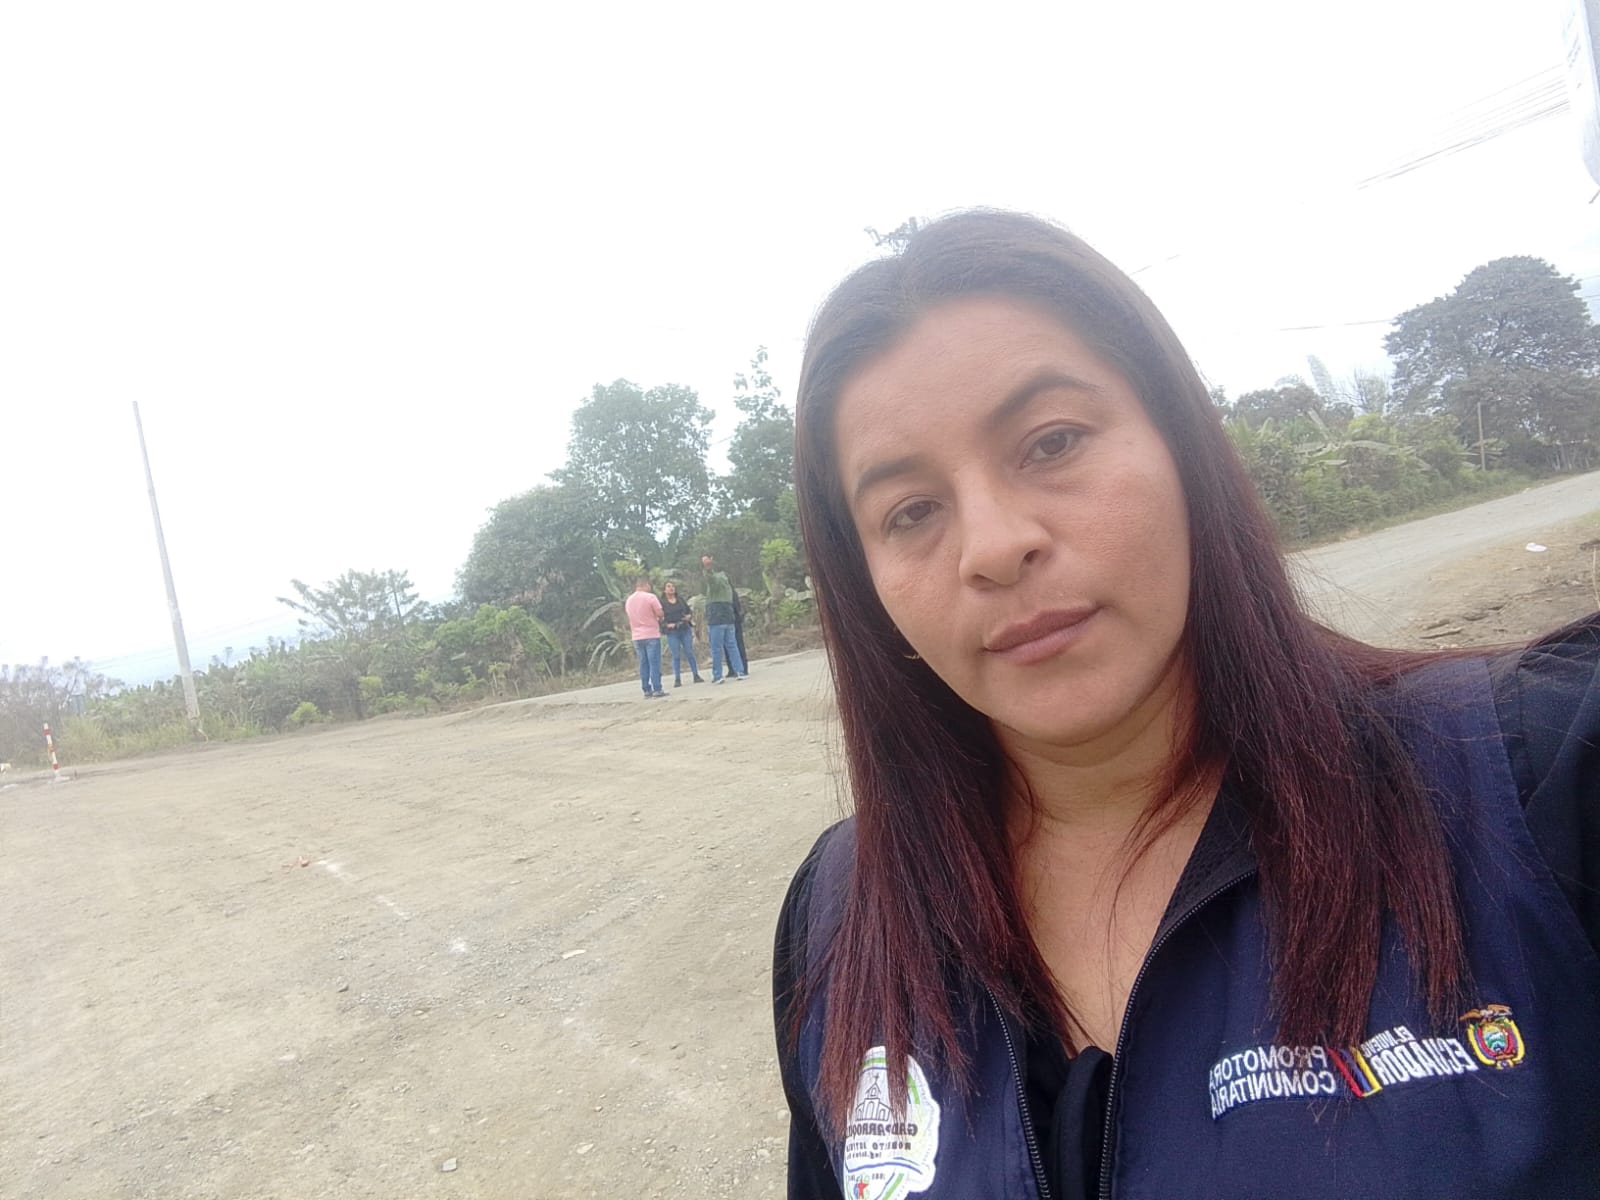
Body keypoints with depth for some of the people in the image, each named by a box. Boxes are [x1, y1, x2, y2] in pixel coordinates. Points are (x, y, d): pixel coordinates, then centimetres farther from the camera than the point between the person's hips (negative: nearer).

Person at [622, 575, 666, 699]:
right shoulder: (650, 597, -10)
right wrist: (658, 619, 9)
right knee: (654, 663, -4)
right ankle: (657, 690, -7)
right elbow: (660, 614, -12)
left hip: (637, 637, 6)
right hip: (652, 635, -6)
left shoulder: (628, 600, 10)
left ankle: (647, 691, 9)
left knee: (643, 664, 9)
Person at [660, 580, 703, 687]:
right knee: (676, 656, -2)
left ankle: (696, 676, 7)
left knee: (690, 653, 2)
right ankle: (677, 679, 3)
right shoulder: (662, 603, 0)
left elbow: (690, 612, 19)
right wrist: (667, 625, -18)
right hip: (672, 633, -3)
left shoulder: (681, 601, 12)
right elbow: (659, 619, -3)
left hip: (685, 630, 3)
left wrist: (689, 617, -3)